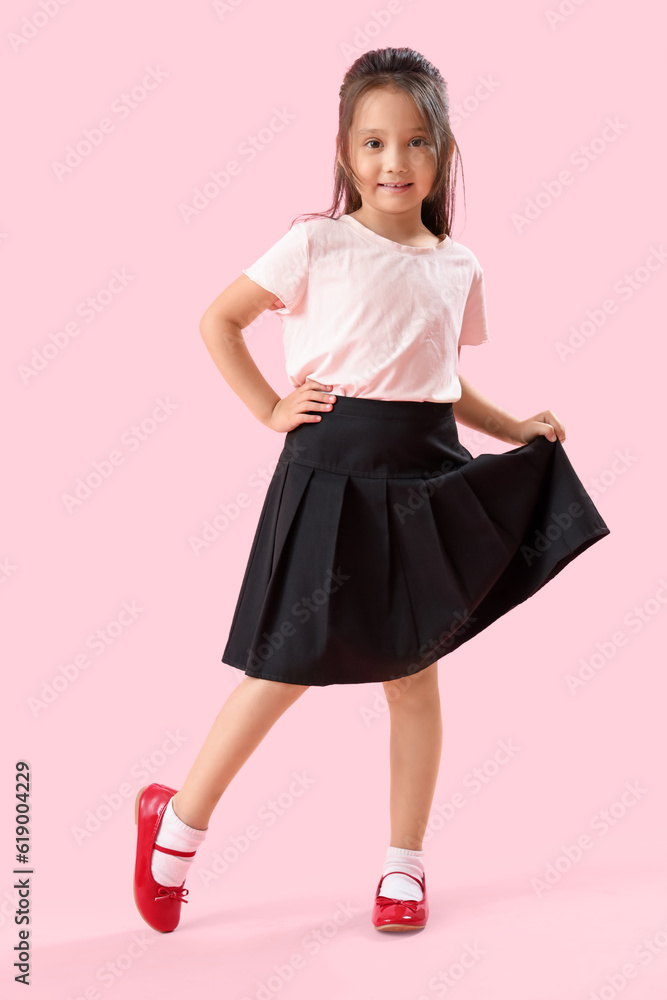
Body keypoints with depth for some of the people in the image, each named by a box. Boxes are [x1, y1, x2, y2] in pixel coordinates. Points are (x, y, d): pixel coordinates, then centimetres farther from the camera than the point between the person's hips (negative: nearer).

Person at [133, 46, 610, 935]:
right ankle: (178, 820, 21)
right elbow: (218, 321, 1)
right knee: (290, 666, 0)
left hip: (425, 476, 4)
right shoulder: (318, 244, -5)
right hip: (333, 470, -4)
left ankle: (405, 866, 24)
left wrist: (516, 430, 6)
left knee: (415, 676, 9)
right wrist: (270, 410, -5)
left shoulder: (458, 266, 9)